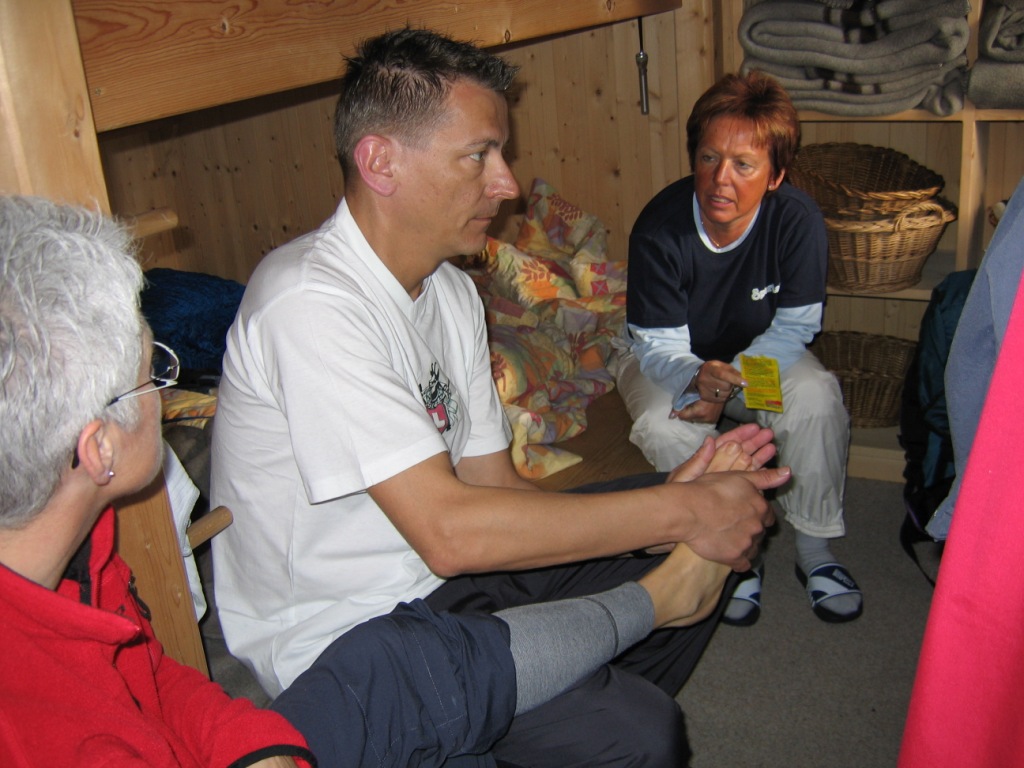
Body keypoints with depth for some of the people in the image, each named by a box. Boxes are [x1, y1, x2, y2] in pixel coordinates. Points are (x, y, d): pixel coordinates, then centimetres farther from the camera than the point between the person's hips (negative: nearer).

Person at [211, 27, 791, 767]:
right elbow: (448, 528, -30)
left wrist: (677, 494, -12)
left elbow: (492, 482, 2)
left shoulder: (450, 289, 4)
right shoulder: (311, 304, -25)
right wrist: (679, 512, -23)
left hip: (442, 576, 9)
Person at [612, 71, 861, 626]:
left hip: (757, 353, 2)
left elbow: (793, 328, -14)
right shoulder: (660, 228, -28)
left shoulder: (797, 220, -23)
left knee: (816, 398, -28)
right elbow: (660, 346, -23)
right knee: (667, 428, -32)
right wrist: (697, 379, -47)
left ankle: (814, 552, -7)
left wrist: (728, 382, -30)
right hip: (667, 356, -1)